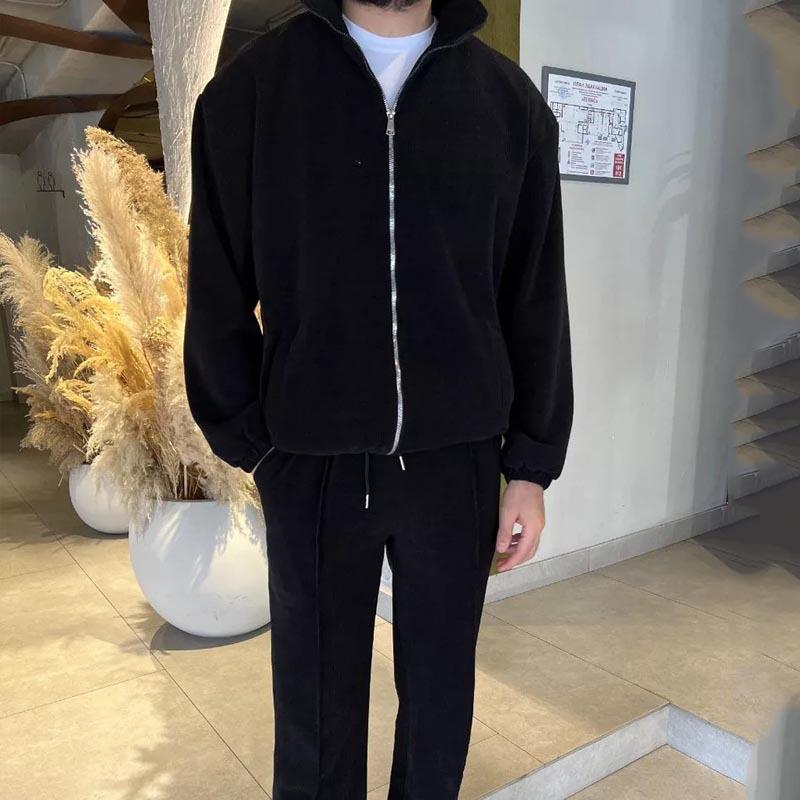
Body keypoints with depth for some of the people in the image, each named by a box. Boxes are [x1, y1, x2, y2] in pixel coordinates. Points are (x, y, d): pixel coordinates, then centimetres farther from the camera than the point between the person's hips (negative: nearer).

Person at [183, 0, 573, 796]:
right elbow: (218, 297, 3)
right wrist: (249, 443, 0)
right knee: (315, 708, 14)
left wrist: (530, 467, 3)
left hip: (458, 463, 2)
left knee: (440, 702, 16)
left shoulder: (512, 101, 4)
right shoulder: (248, 88, 1)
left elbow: (536, 304, 4)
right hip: (311, 465, 0)